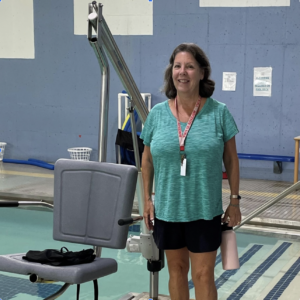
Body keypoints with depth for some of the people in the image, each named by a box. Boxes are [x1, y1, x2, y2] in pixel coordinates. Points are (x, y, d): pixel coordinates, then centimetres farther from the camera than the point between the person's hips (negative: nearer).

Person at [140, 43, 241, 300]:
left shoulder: (219, 112, -6)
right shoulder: (158, 113, 0)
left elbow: (231, 159, 1)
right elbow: (147, 160, 9)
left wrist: (235, 201, 1)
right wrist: (147, 199, 6)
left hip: (205, 210, -2)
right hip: (167, 209, 2)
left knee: (203, 275, 3)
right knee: (177, 270, 16)